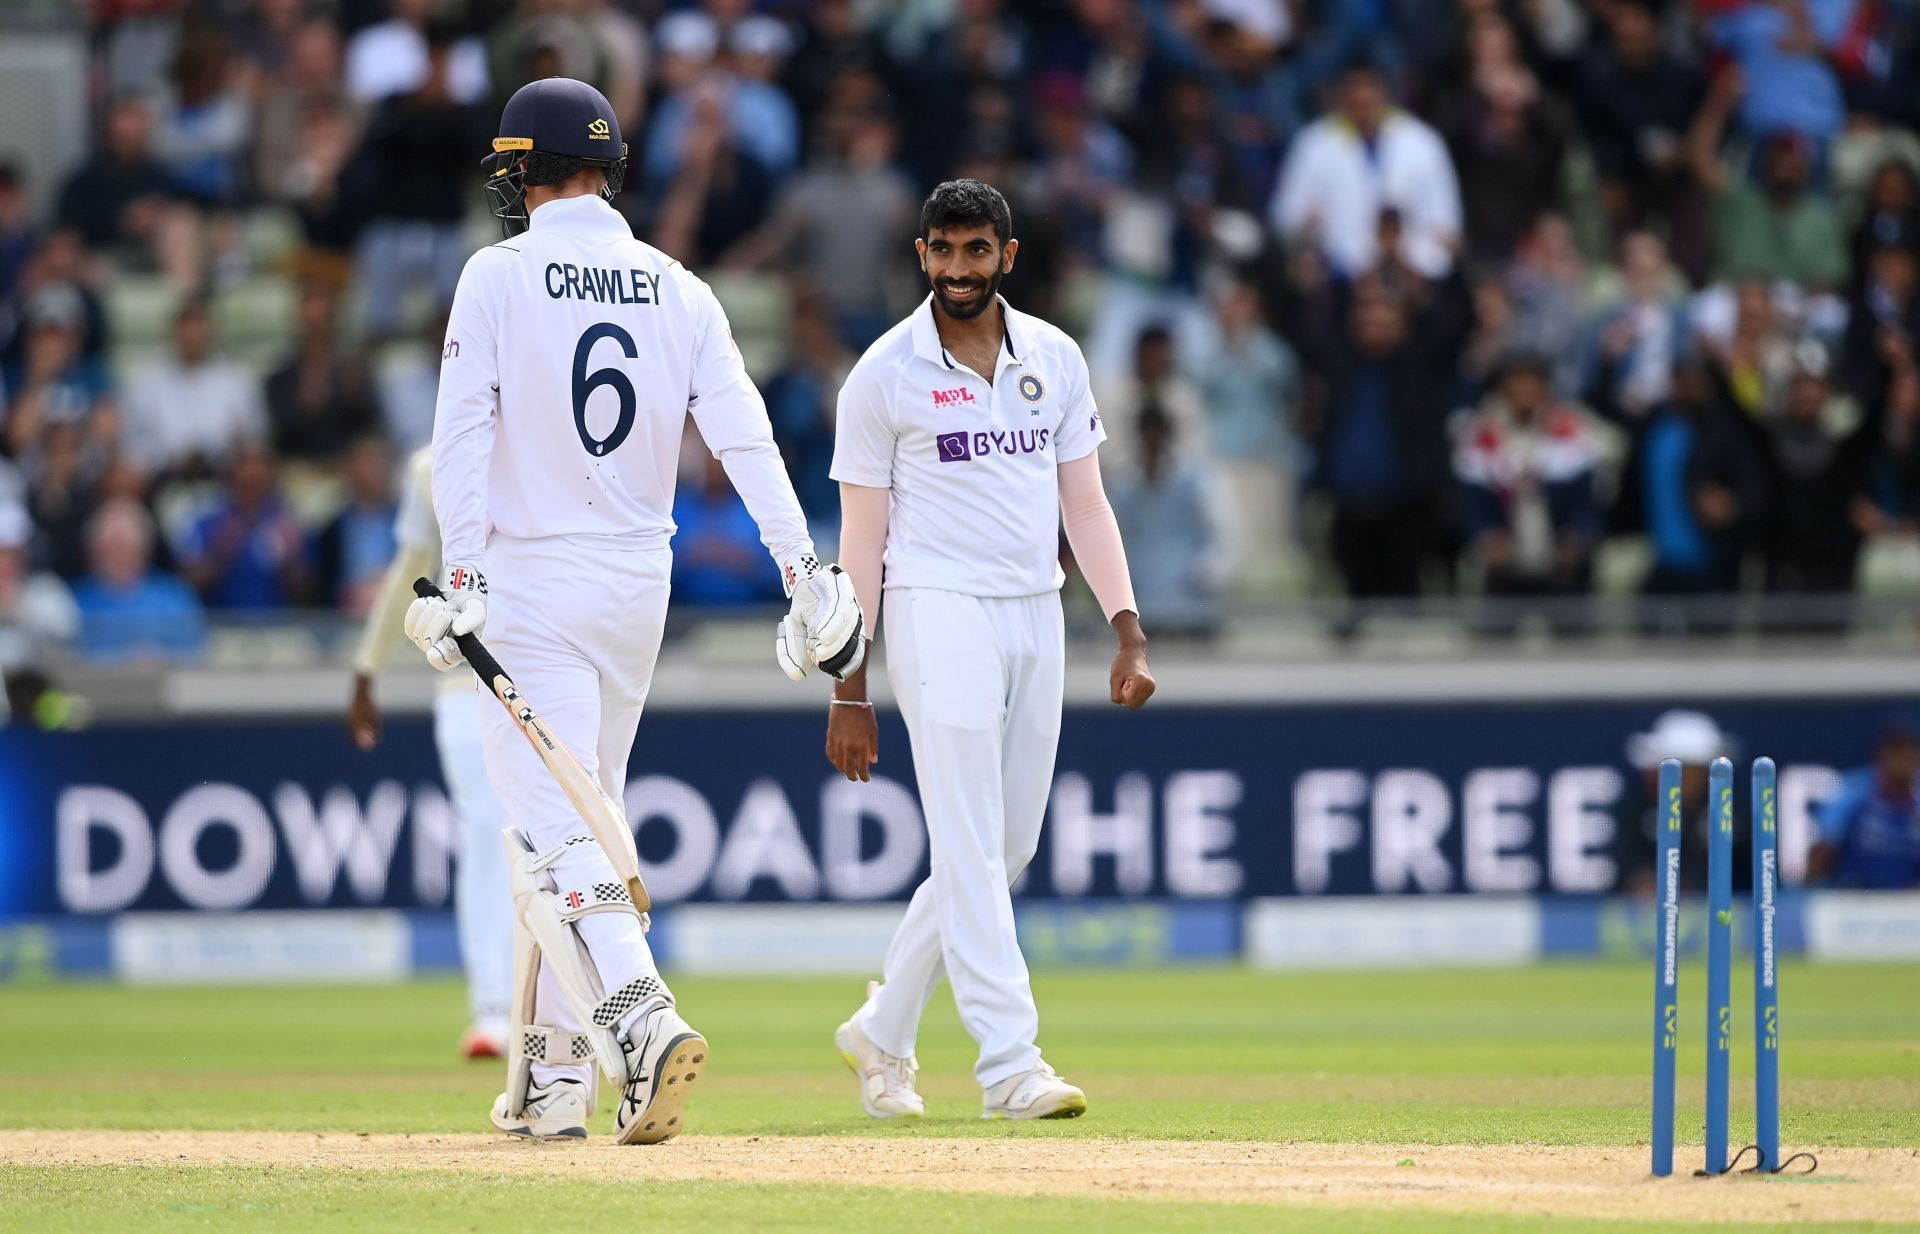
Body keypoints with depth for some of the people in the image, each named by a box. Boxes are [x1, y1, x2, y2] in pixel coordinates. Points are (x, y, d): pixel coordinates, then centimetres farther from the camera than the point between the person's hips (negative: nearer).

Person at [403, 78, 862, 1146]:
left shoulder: (499, 276, -5)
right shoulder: (679, 290, 7)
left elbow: (464, 429, -13)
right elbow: (745, 434, -2)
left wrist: (462, 575, -15)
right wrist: (804, 567, -7)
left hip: (533, 580, -5)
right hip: (641, 580, 5)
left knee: (557, 830, -11)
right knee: (575, 820, 16)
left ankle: (645, 1022, -34)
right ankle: (554, 1078, 18)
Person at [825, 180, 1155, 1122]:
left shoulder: (1055, 359, 10)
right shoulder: (886, 375, -3)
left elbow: (1085, 502, 12)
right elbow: (862, 538, -2)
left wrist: (1128, 630, 0)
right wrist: (849, 692, -6)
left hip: (1036, 614, 6)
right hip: (939, 615, -6)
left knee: (1008, 849, 9)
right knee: (973, 849, -11)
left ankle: (882, 1033, 24)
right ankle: (1009, 1063, -15)